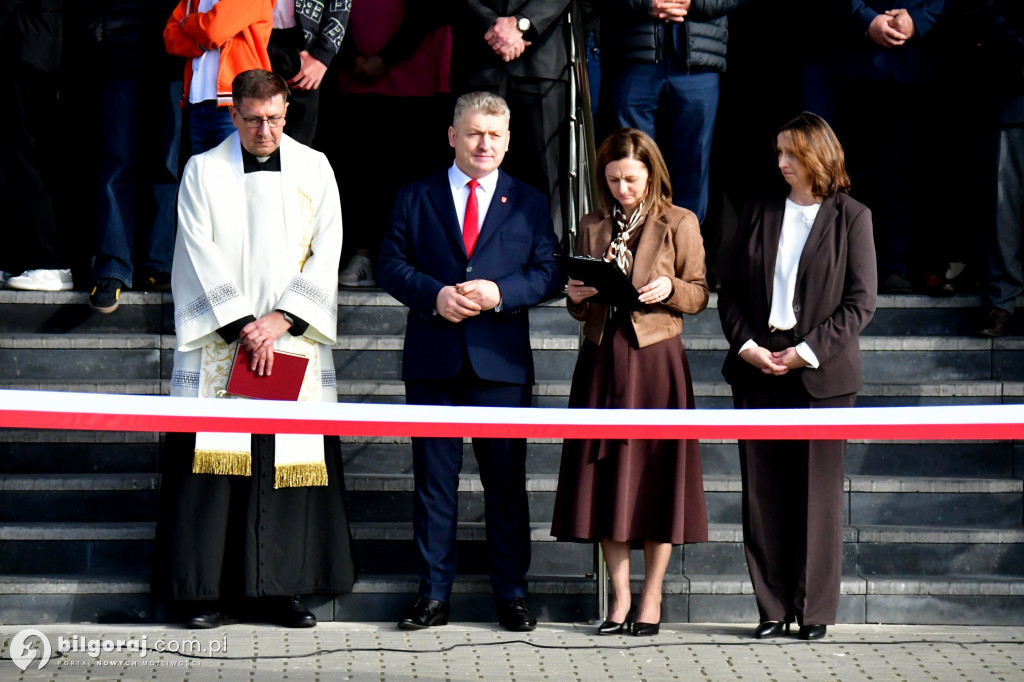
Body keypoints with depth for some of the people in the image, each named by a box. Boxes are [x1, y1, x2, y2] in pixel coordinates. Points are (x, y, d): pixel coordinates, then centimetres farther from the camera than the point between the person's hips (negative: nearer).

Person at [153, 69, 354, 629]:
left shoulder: (314, 169, 9)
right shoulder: (203, 172, 4)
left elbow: (325, 253, 2)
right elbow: (202, 258, -2)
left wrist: (280, 320, -9)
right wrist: (244, 326, -11)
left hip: (295, 340, 2)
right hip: (218, 343, -1)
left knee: (293, 456, -1)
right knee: (214, 459, -5)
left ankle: (279, 588, 4)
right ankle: (211, 589, 0)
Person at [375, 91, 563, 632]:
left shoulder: (528, 203, 10)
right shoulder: (415, 198, 10)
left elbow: (548, 273, 3)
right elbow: (390, 265, 4)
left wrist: (498, 294, -13)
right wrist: (434, 294, -14)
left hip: (501, 361, 0)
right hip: (433, 360, 0)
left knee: (506, 481, 3)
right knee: (433, 481, 4)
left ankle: (511, 594, 11)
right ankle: (433, 595, 10)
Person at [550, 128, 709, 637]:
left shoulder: (679, 224, 2)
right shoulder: (592, 228, 13)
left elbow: (699, 294, 2)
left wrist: (670, 289, -17)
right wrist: (577, 297, -5)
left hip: (656, 360, -3)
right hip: (602, 360, 4)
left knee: (656, 473, -2)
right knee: (605, 475, 2)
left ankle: (651, 596, 7)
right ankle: (620, 598, 9)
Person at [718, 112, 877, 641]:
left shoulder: (851, 219, 2)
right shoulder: (759, 214, 11)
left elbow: (861, 301, -3)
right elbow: (730, 291, 11)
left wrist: (806, 352, -11)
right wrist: (746, 345, -6)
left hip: (821, 374, -3)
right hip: (757, 372, 3)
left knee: (817, 493, 0)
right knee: (762, 492, 2)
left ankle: (815, 610, 8)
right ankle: (772, 608, 9)